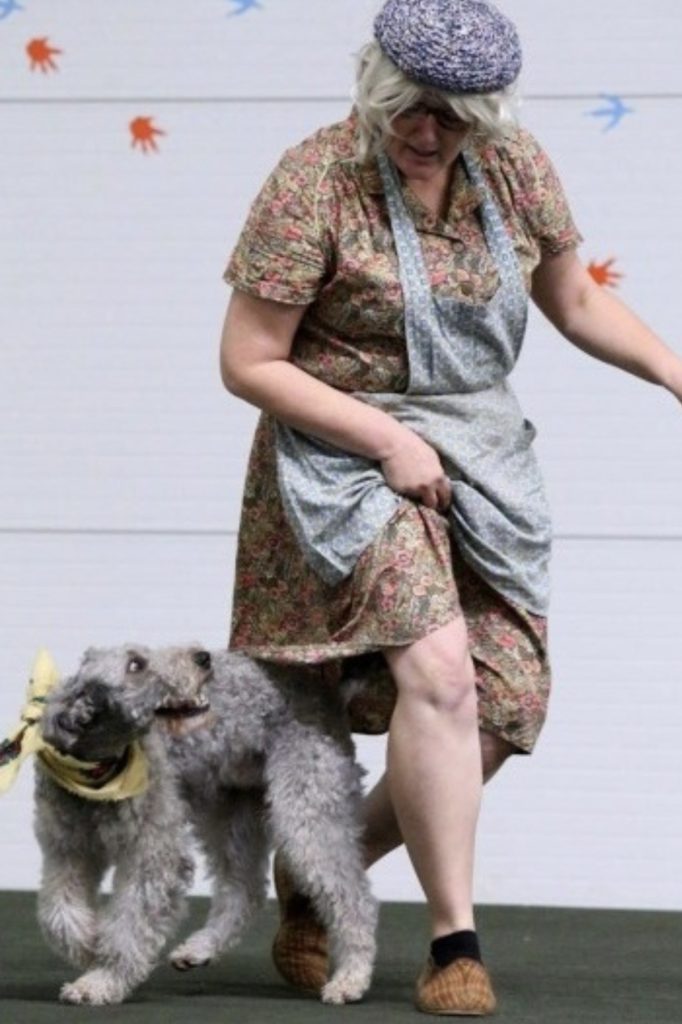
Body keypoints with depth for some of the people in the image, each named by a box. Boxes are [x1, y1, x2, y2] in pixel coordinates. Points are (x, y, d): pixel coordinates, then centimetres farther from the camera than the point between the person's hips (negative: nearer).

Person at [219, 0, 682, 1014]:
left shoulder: (516, 168, 1)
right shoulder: (314, 183, -15)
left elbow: (577, 301, 16)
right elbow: (248, 363, -13)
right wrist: (388, 440, -18)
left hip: (481, 455, 6)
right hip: (347, 453, -6)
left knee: (508, 706, 0)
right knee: (437, 670, -24)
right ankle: (455, 941, -13)